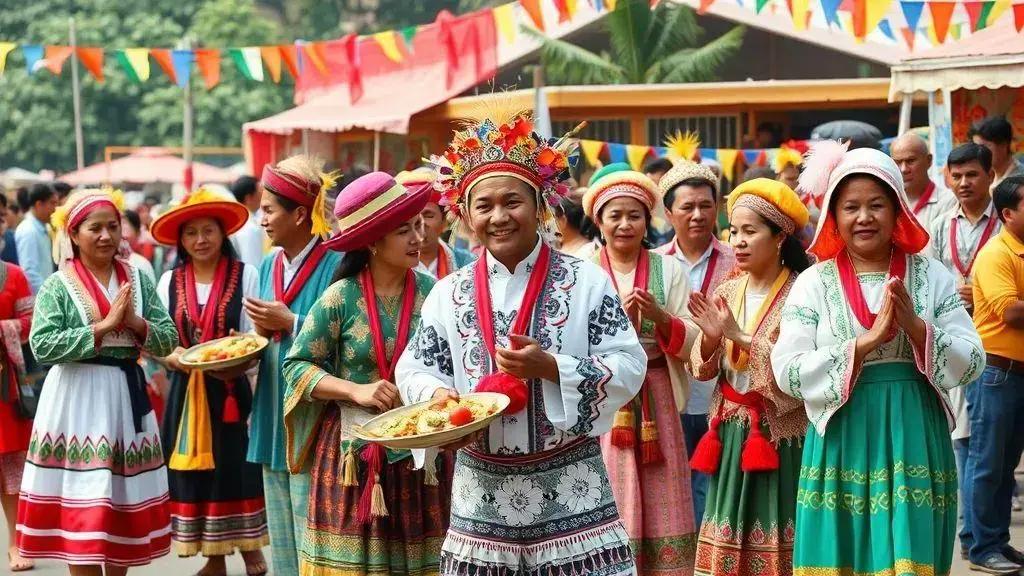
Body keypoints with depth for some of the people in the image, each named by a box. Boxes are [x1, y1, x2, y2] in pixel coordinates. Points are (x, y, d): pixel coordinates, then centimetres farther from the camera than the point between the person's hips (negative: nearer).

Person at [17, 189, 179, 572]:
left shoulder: (138, 281, 7)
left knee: (125, 500, 10)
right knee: (81, 502, -5)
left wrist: (135, 323, -14)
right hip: (77, 401, -4)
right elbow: (42, 346, -16)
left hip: (127, 397, 4)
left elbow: (169, 340, 5)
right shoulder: (57, 287, -5)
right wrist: (104, 326, -18)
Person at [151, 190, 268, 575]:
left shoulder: (245, 276, -4)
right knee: (195, 473, 5)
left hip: (231, 391, -3)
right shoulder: (169, 282, 6)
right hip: (186, 391, 3)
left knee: (236, 469, -1)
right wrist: (173, 357, -15)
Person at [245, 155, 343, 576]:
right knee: (280, 541, 14)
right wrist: (261, 332, -2)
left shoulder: (333, 264, -12)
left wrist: (289, 322, -15)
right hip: (273, 417, 8)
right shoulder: (269, 266, 12)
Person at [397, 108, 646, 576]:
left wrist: (551, 367, -18)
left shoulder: (586, 282, -1)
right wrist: (438, 396, -11)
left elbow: (629, 367, -6)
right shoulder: (448, 294, 6)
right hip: (481, 493, 2)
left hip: (571, 488, -2)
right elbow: (414, 369, 11)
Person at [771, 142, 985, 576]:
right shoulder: (813, 284, 2)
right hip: (842, 448, 0)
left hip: (913, 444, 0)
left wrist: (917, 327, -15)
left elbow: (972, 364, 1)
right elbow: (787, 372, -8)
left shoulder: (932, 276, 4)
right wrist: (865, 342, -16)